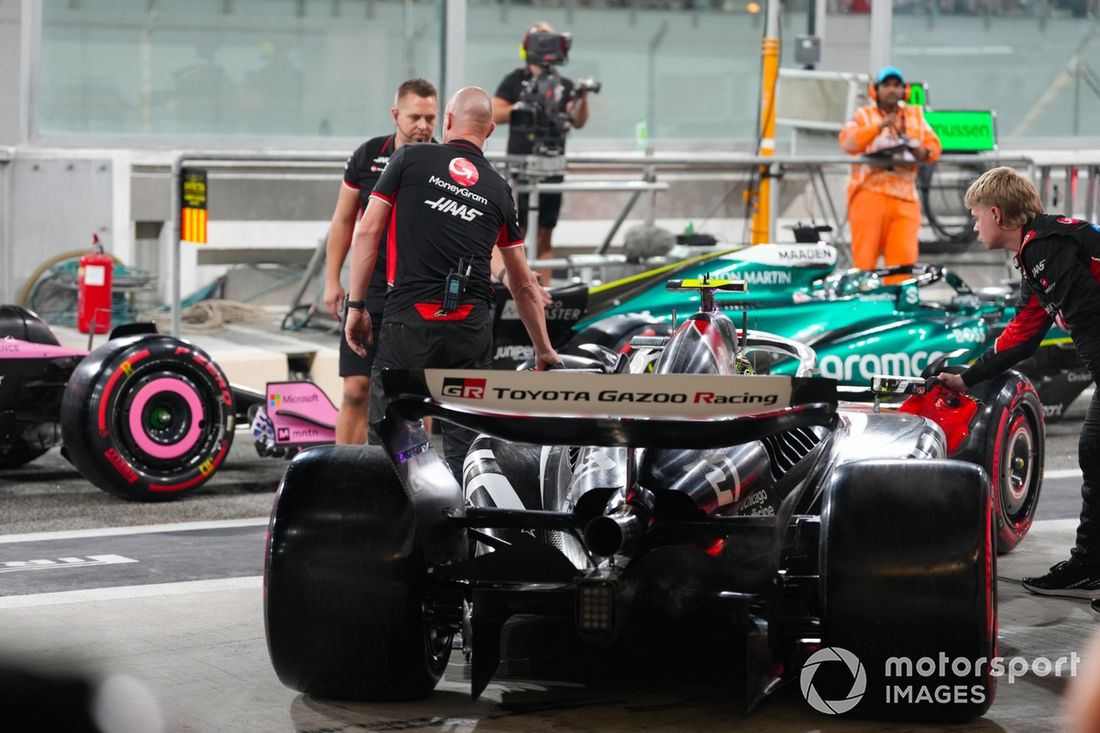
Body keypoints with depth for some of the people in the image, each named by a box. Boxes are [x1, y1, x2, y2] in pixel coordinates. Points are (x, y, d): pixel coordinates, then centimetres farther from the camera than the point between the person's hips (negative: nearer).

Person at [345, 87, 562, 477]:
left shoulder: (410, 159, 6)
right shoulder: (499, 189, 15)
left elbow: (368, 231, -1)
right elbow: (524, 285, 20)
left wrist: (356, 306, 5)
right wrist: (544, 351, 29)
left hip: (409, 318, -3)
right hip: (472, 326, 3)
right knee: (464, 445, 8)